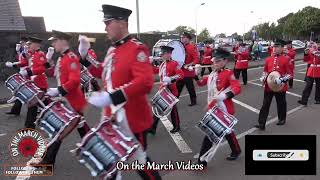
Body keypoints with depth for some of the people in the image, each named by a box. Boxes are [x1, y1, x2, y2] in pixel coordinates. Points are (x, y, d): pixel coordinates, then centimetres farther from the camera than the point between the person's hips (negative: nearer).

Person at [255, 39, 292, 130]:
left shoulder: (286, 59, -7)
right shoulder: (268, 59, 5)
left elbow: (290, 74, -7)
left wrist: (281, 80, -22)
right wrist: (263, 77, -4)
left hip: (280, 86, -3)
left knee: (281, 104, 16)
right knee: (265, 105, 0)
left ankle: (282, 119, 39)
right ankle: (261, 124, 2)